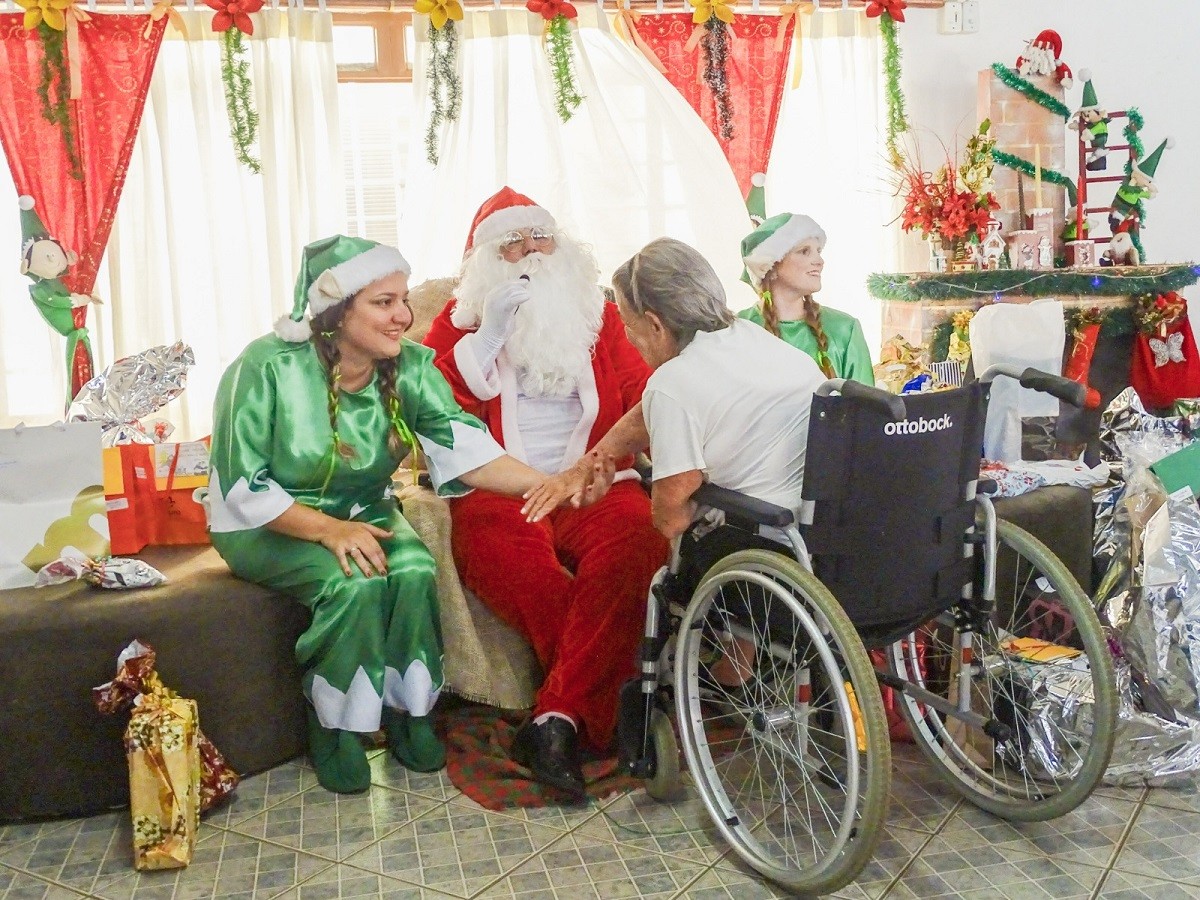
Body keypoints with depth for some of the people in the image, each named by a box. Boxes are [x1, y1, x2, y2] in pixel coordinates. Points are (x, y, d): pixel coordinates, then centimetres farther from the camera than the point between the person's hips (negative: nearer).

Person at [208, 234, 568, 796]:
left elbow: (465, 449, -23)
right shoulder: (268, 368, -20)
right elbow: (244, 485, -18)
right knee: (355, 583, -30)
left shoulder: (410, 367, -10)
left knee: (415, 570, -25)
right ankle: (333, 729, -7)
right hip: (266, 526, -4)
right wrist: (329, 530, -29)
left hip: (361, 512, 4)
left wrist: (550, 484, -39)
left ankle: (408, 713, -3)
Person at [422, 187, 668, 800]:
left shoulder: (598, 314, 22)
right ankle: (606, 716, -24)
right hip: (497, 492, -1)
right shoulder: (459, 320, 18)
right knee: (513, 562, -36)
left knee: (638, 538, -33)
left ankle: (557, 718, -33)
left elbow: (642, 394, 9)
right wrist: (490, 333, -5)